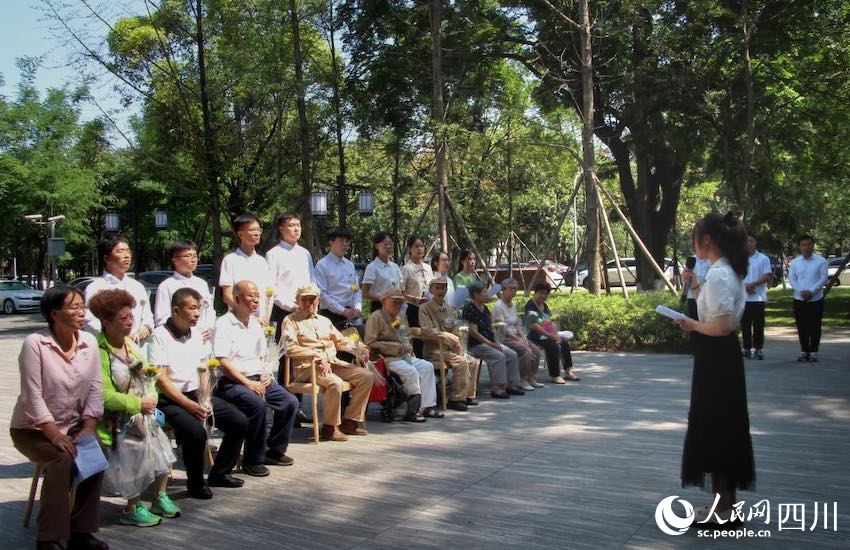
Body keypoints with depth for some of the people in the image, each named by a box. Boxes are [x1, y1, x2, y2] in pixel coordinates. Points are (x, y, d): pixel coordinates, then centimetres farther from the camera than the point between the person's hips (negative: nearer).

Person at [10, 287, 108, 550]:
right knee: (63, 459, -29)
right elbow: (33, 396, -19)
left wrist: (88, 428, -12)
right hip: (33, 429, -4)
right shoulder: (34, 343, -16)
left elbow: (95, 388, -2)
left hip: (73, 426, 4)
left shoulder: (89, 342, -2)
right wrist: (55, 435, -22)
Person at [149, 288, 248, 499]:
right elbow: (160, 380, -15)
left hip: (196, 394, 7)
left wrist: (205, 399, -1)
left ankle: (220, 473, 14)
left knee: (239, 422, -4)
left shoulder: (198, 334, 9)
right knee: (196, 432, -31)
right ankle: (196, 484, -5)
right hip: (170, 399, -7)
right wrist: (190, 405, -19)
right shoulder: (160, 336, -12)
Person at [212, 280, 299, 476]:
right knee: (257, 404, -32)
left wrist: (265, 374, 3)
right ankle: (253, 460, -17)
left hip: (257, 379, 8)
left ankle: (275, 451, 9)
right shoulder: (223, 324, -7)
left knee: (290, 402, -7)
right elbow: (222, 362, -15)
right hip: (231, 382, -8)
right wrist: (247, 383, -20)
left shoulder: (256, 324, 17)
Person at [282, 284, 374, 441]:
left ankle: (350, 421, -1)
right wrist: (318, 356, -21)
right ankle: (330, 427, -16)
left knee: (366, 375, -7)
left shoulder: (324, 320, 25)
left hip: (332, 362, 7)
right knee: (335, 382, -34)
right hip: (307, 366, -7)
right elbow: (291, 348, -11)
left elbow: (341, 340, 25)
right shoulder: (291, 320, 4)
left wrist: (359, 349, 4)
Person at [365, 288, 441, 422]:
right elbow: (370, 343, -18)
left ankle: (427, 406, -5)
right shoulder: (376, 317, -9)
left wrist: (407, 346, 9)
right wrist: (395, 347, -19)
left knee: (427, 366, -4)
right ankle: (413, 410, -18)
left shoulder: (398, 318, 20)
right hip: (387, 358, -9)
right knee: (411, 371, -28)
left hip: (404, 356, 9)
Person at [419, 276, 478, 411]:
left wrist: (457, 342, -5)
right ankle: (456, 399, -14)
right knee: (461, 362, -23)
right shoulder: (425, 308, -7)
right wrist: (453, 339, -17)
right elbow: (428, 331, -17)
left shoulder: (449, 308, 15)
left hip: (449, 348, 7)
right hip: (434, 349, -7)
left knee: (471, 361, -4)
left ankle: (468, 395, 9)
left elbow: (455, 329, 18)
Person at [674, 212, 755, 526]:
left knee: (714, 430, 0)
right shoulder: (730, 271, 10)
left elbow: (722, 326, -25)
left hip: (716, 358, -10)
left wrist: (692, 325, -9)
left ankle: (723, 511, 11)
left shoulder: (717, 274, -20)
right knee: (725, 428, 16)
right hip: (725, 356, 10)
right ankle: (725, 504, 27)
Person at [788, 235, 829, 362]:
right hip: (799, 299, 2)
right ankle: (804, 351, 16)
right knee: (802, 327, 6)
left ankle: (813, 352, 10)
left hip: (816, 299, -2)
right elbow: (791, 279, 1)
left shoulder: (821, 261, 0)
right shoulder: (794, 262, 6)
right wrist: (801, 292, -13)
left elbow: (823, 279, -7)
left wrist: (811, 291, -16)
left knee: (814, 327, 1)